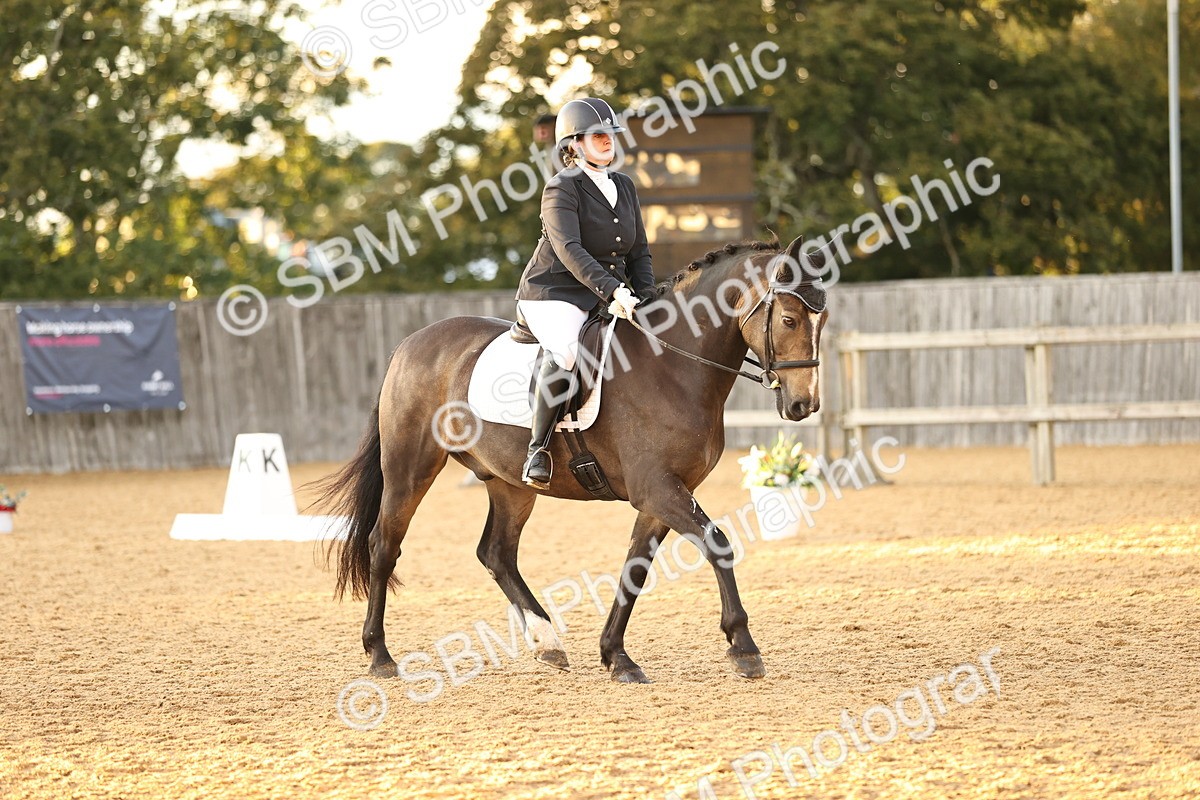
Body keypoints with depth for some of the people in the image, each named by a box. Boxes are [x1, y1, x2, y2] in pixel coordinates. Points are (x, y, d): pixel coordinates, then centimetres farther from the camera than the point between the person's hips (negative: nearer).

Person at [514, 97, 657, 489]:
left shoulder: (624, 186, 13)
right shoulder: (561, 188, -10)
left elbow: (639, 252, 15)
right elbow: (569, 251, -23)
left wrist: (647, 302, -2)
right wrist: (613, 291, -34)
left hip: (612, 293, 8)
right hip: (553, 295, -8)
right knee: (566, 350, -36)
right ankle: (538, 449, -27)